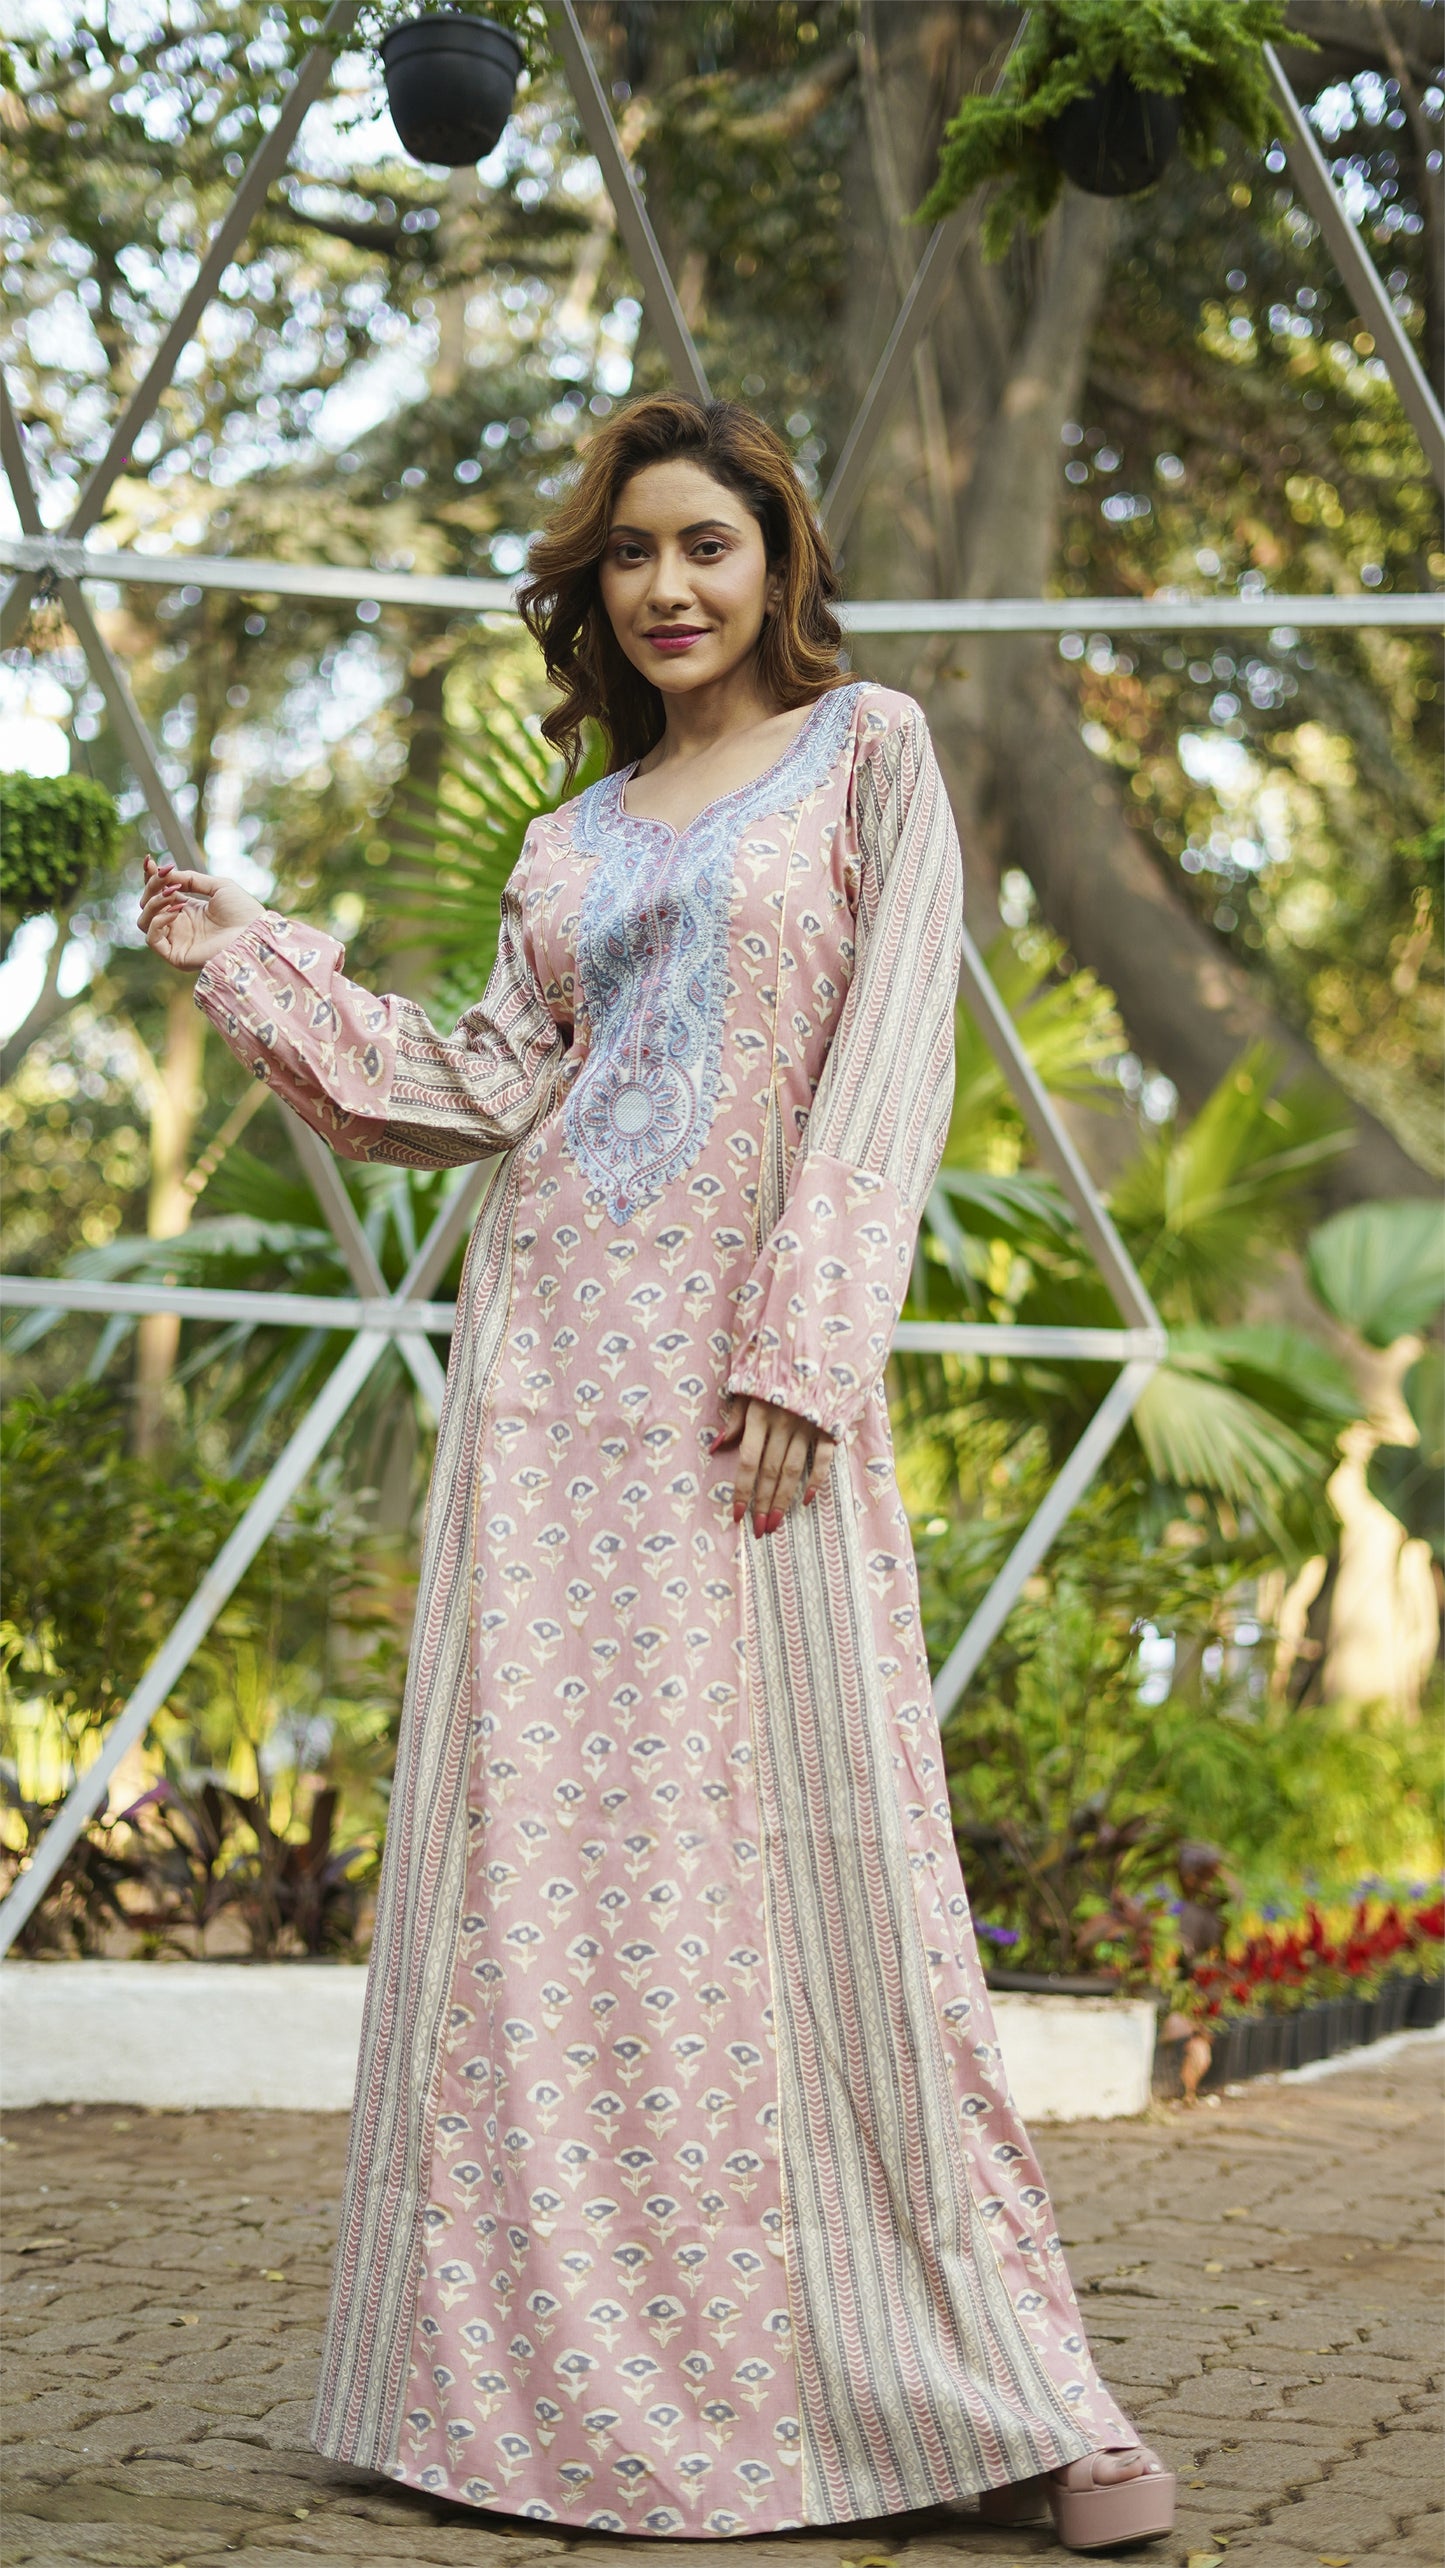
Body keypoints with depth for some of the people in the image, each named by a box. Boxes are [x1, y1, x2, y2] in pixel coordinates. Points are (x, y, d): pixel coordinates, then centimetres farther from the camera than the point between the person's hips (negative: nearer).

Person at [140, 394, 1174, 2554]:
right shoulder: (574, 845, 19)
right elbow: (483, 1090, 12)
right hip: (553, 1362, 4)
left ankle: (998, 2392, -2)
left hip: (754, 1367, -4)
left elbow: (888, 1058, -4)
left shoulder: (869, 755, 6)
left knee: (812, 1846, -9)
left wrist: (804, 1347, -13)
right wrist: (248, 965, 8)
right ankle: (549, 2374, 7)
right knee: (532, 1845, -1)